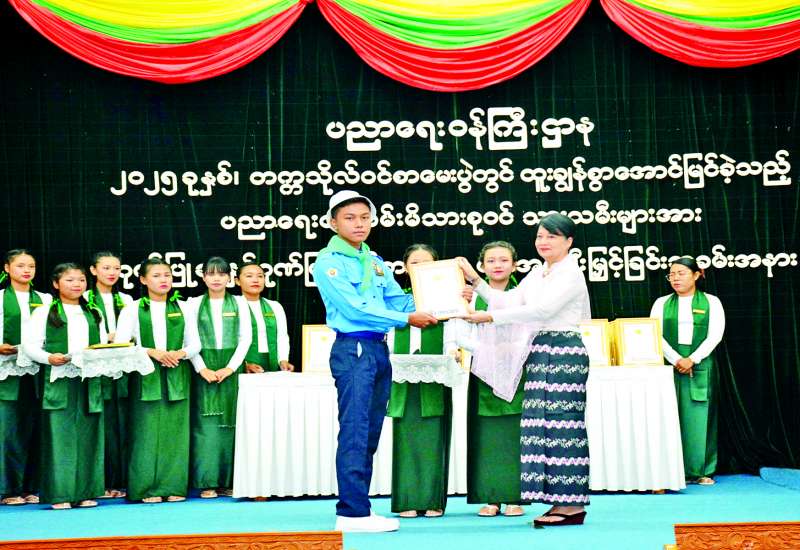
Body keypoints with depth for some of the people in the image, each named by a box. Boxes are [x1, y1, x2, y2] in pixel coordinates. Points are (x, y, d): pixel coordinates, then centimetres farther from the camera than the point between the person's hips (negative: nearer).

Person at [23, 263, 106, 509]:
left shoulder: (94, 315, 19)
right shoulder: (45, 312, 6)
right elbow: (29, 344, 0)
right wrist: (48, 358, -16)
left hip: (89, 382, 4)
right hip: (58, 382, -4)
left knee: (88, 437, 4)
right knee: (59, 436, -5)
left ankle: (86, 493, 10)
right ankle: (60, 494, 0)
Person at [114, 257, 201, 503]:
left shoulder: (182, 308, 11)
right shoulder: (133, 309, 4)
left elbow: (195, 344, 10)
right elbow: (121, 345, -4)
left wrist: (179, 353, -11)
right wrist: (152, 352, -14)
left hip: (177, 377, 2)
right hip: (146, 378, -2)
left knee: (175, 432, 2)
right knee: (147, 432, -3)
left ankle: (174, 487, 7)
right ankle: (148, 489, 3)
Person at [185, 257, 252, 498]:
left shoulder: (238, 304, 8)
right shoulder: (194, 304, 6)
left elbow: (245, 338, 4)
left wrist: (230, 367, -6)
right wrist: (202, 369, -9)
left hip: (231, 370, 1)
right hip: (204, 369, -1)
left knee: (229, 423, 1)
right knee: (205, 424, -3)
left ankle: (228, 481, 7)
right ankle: (207, 482, 1)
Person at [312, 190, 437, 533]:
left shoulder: (376, 262, 17)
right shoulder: (329, 262, -6)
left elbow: (400, 300, 11)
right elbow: (355, 308, -15)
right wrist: (406, 319, -16)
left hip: (379, 350, 8)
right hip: (352, 350, -8)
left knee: (370, 433, 9)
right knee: (355, 431, -10)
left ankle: (356, 506, 16)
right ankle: (353, 512, -8)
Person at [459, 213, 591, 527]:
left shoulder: (571, 274, -7)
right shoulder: (537, 274, 19)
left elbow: (542, 310, -18)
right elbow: (508, 301, 15)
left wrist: (490, 317, -19)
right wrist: (475, 280, 7)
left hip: (564, 351, -8)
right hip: (540, 352, 8)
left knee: (561, 422, -9)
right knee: (542, 423, 5)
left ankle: (572, 505, -4)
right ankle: (562, 500, 9)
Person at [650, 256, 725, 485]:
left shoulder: (711, 302, 6)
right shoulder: (662, 303, 10)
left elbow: (715, 335, -3)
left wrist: (692, 359, -13)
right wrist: (675, 359, -12)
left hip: (701, 366, -1)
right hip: (670, 366, 1)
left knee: (699, 416, -2)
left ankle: (702, 470, 4)